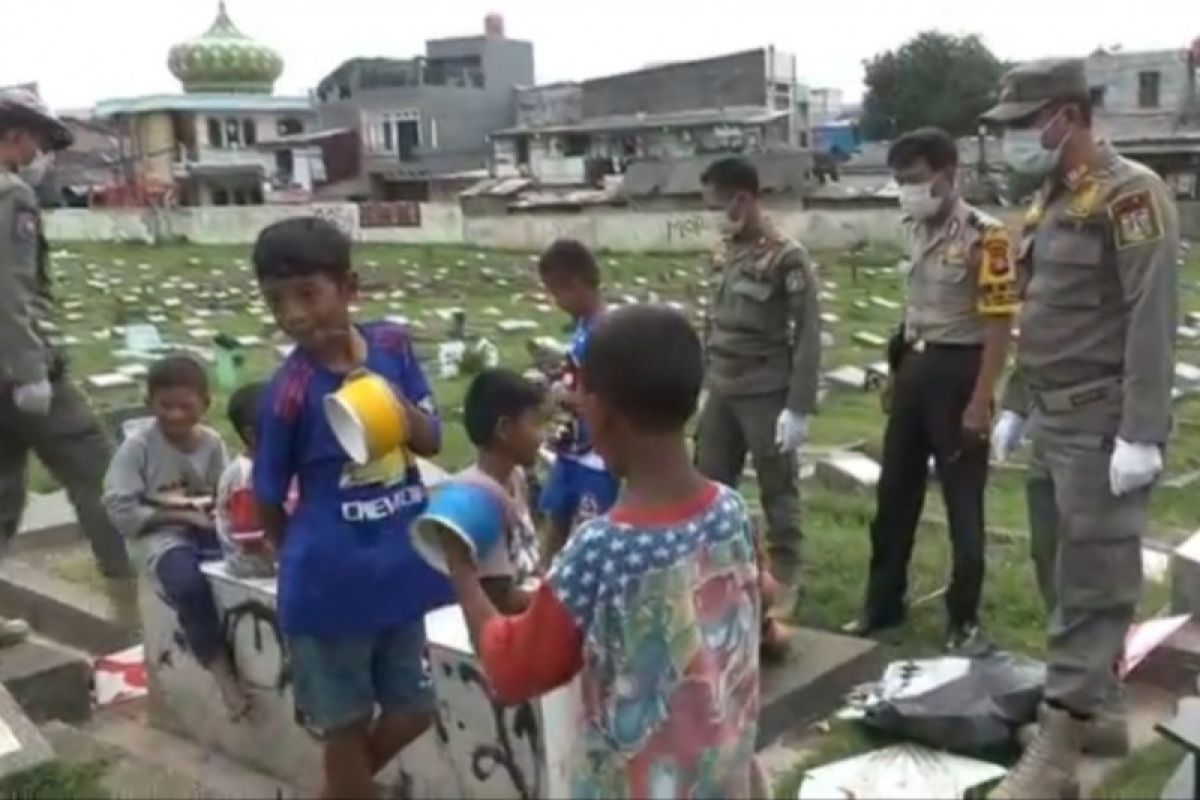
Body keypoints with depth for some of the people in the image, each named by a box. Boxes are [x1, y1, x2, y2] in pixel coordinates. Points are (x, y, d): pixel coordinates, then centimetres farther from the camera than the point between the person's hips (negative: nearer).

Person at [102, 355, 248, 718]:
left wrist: (216, 509, -13)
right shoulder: (138, 446, -10)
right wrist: (178, 514, -17)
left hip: (206, 528, 4)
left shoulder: (212, 442, 2)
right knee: (190, 585, -34)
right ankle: (222, 673, -20)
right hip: (161, 535, -4)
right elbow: (121, 511, -13)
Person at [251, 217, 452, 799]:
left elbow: (431, 440, -1)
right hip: (331, 584, -5)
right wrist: (310, 560, 5)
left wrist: (395, 404, -20)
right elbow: (268, 502, -6)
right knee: (347, 725, 13)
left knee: (412, 711, 19)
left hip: (400, 570, 5)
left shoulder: (392, 346, -5)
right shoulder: (289, 391, -17)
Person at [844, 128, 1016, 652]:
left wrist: (980, 403, -20)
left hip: (958, 373, -7)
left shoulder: (985, 238, -16)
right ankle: (883, 604, 28)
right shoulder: (918, 231, 8)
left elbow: (1000, 326, -17)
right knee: (895, 492, 14)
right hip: (915, 369, 8)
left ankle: (965, 619, 19)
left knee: (963, 501, 4)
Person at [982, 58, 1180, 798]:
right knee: (1064, 575, 16)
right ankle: (1101, 709, 31)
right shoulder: (1050, 203, 14)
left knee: (1092, 587, -4)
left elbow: (1152, 318, -19)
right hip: (1054, 424, 9)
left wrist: (1142, 432, -23)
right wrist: (1016, 404, 19)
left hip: (1104, 429, -9)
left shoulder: (1130, 194, -12)